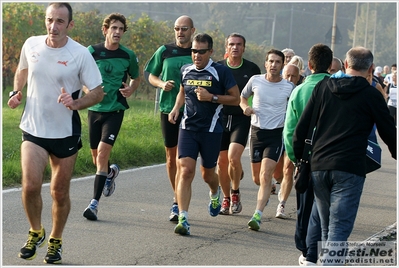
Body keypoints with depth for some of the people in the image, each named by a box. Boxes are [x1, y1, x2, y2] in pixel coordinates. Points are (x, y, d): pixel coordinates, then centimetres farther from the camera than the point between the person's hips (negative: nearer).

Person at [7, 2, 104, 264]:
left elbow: (98, 93, -7)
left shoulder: (80, 54, -11)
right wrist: (16, 92, 4)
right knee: (30, 185, -15)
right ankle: (36, 233, 12)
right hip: (33, 129, 1)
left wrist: (76, 103, -25)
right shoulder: (31, 45, -1)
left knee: (60, 192, 7)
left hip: (65, 133, -1)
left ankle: (56, 241, 30)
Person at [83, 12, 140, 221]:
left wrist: (131, 90, -7)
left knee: (103, 152, -16)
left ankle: (94, 202, -13)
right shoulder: (91, 52, -2)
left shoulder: (128, 55, -1)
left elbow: (136, 78, 15)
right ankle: (111, 172, 48)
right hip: (95, 109, 2)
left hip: (115, 110, -2)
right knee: (96, 156, 11)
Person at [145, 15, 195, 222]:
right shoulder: (165, 51, 5)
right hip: (168, 109, 3)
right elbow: (151, 76, 14)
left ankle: (178, 204, -10)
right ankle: (178, 197, 26)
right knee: (171, 156, 11)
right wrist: (162, 84, -6)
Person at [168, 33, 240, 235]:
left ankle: (215, 193, 49)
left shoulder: (221, 72, -6)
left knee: (207, 173, 12)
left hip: (211, 130, -2)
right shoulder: (186, 70, 7)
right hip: (188, 128, 2)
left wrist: (211, 97, -15)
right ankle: (183, 219, -16)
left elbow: (236, 98, -3)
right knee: (185, 171, -13)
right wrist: (176, 108, 7)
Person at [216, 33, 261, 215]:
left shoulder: (252, 69, 3)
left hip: (241, 118, -2)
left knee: (233, 157, -19)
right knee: (221, 161, 5)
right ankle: (226, 198, 23)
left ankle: (235, 193, 6)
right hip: (221, 117, 2)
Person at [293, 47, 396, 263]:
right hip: (349, 169, -4)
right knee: (339, 229, -7)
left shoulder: (323, 87, 11)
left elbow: (301, 127, 9)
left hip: (318, 166, 4)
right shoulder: (371, 95, 1)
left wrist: (299, 157, 18)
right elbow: (389, 132, 7)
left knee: (326, 227, 17)